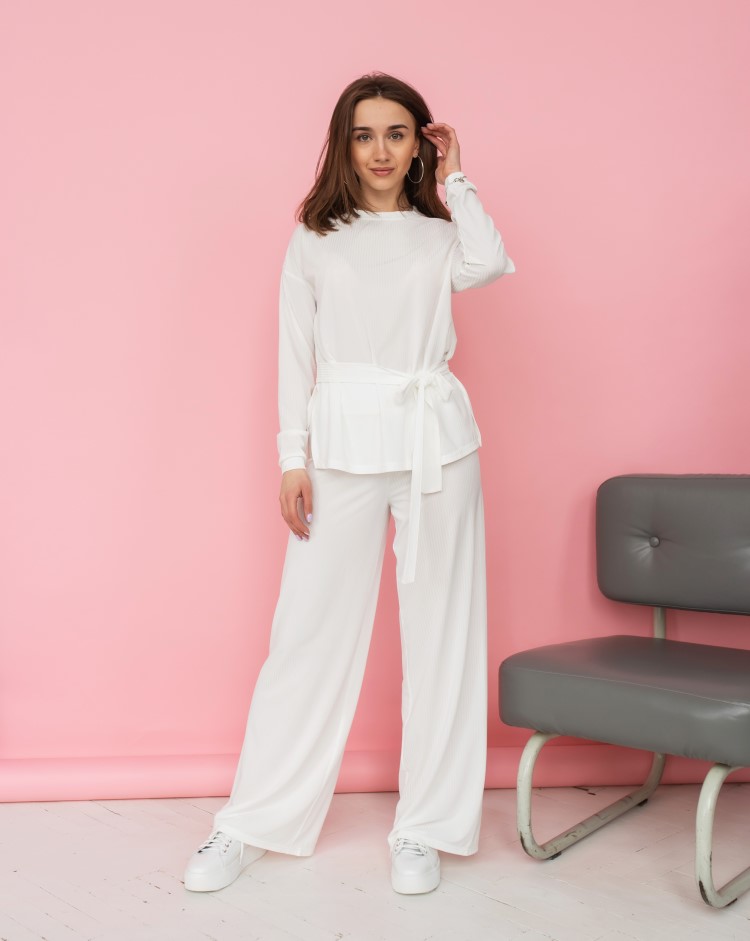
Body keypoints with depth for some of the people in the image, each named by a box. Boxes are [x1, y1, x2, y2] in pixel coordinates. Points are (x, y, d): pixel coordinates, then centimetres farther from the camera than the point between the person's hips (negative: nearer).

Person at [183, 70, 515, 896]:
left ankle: (424, 828, 15)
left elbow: (488, 265, -13)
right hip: (344, 444, -1)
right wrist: (292, 459, -1)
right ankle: (252, 824, 13)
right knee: (311, 629, 0)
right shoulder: (315, 237, 10)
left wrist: (454, 179, 1)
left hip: (436, 444, 1)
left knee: (439, 631, 3)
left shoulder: (441, 234, 11)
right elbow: (294, 353, 7)